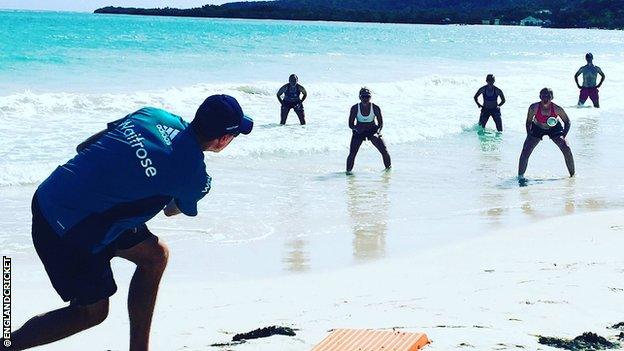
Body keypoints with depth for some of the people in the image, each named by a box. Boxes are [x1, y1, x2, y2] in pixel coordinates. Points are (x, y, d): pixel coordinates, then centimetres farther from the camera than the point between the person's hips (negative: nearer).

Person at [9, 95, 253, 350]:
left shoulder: (153, 114, -1)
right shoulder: (195, 177, -18)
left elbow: (83, 146, 7)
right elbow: (172, 211, 7)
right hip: (67, 230, -8)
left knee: (155, 254, 13)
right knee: (92, 311, 10)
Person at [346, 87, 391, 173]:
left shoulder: (375, 108, -13)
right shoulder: (355, 108, -13)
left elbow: (380, 123, -5)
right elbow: (351, 124, -8)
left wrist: (377, 132, -23)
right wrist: (357, 128, -29)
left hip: (373, 131, 1)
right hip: (359, 132, -1)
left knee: (385, 151, -8)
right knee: (352, 154, -15)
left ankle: (388, 168, 14)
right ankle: (348, 171, 0)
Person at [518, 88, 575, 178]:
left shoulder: (557, 109, -28)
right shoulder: (534, 108, -28)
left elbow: (567, 122, -13)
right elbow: (528, 122, -9)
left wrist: (564, 136, -22)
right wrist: (529, 135, -14)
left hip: (554, 129, 0)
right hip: (537, 128, 0)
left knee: (567, 150, -12)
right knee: (525, 151, -12)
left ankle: (572, 174, 6)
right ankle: (520, 175, 4)